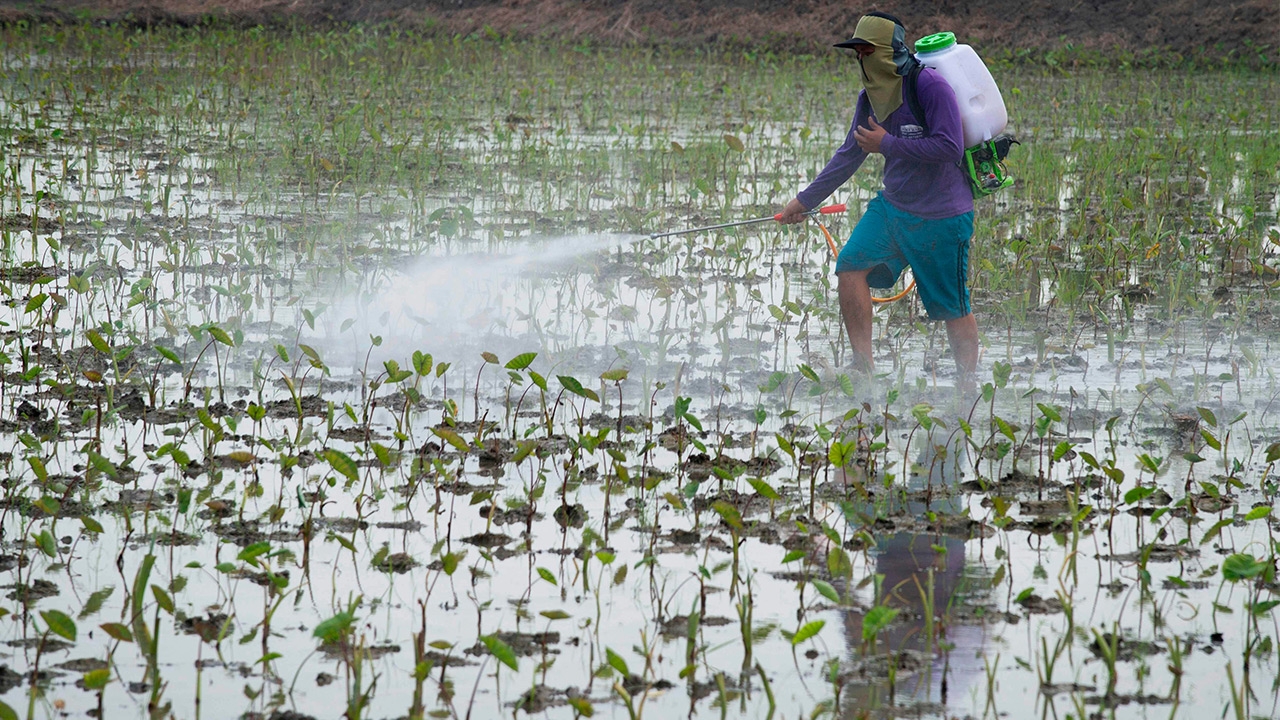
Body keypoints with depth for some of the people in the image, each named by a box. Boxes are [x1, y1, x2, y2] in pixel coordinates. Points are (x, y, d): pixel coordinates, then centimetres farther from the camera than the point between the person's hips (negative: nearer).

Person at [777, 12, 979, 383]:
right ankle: (864, 369, -4)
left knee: (952, 308, 1)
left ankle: (968, 386, 18)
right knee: (850, 266, -10)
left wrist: (887, 144, -22)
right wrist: (805, 199, 16)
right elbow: (850, 155, 15)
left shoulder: (930, 86, -19)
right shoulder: (870, 97, 5)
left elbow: (951, 147, -25)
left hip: (941, 216, -7)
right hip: (893, 206, 7)